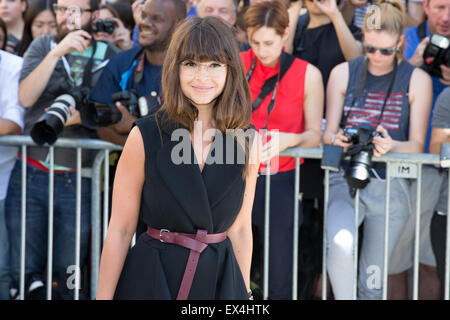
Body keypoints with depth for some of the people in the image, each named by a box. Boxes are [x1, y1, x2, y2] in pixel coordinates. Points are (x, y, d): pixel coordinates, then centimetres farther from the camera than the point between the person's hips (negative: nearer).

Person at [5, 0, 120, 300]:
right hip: (30, 173, 1)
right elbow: (25, 97, -6)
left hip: (77, 182, -1)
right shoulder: (42, 46, 9)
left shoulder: (111, 57, 4)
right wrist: (57, 52, -15)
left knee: (68, 279, 3)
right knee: (23, 272, 3)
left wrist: (83, 116, -15)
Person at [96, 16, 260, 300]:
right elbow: (120, 230, -7)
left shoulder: (247, 141, -1)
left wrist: (245, 293, 10)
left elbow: (240, 229, 8)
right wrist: (103, 297, -8)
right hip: (150, 279, -2)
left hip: (220, 281, 3)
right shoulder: (145, 137, -9)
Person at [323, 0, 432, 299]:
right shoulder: (343, 73, 7)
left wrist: (392, 146, -21)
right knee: (340, 244, -30)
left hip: (390, 186, 0)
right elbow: (328, 132, 8)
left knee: (373, 280, 3)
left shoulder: (417, 80, 4)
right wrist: (337, 139, -17)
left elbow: (417, 145, 2)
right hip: (345, 180, 0)